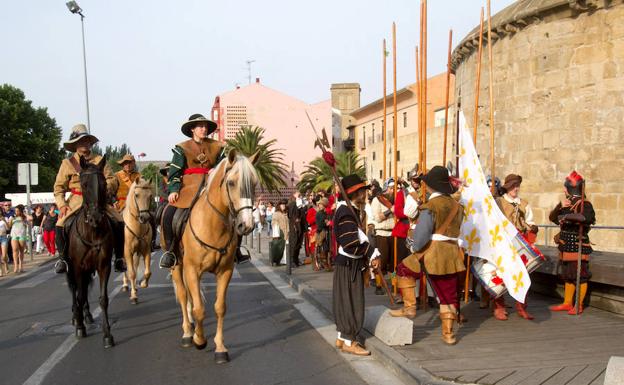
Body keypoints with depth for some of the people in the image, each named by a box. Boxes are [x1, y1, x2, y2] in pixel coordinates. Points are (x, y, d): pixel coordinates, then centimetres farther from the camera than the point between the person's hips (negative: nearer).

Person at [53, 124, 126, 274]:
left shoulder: (100, 160, 8)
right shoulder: (68, 163, 6)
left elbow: (112, 180, 3)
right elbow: (59, 187, 5)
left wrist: (104, 187, -19)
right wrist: (62, 205, -9)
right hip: (77, 201, 0)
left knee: (119, 222, -16)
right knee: (60, 225, -20)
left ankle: (119, 257, -2)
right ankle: (63, 258, 1)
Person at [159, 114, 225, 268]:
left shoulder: (217, 147, 13)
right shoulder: (182, 148, 7)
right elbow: (174, 172, 1)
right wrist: (173, 189, -13)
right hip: (189, 188, -2)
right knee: (169, 213, -23)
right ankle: (170, 250, -6)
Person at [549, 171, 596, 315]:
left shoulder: (584, 204, -11)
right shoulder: (567, 203, 12)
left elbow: (589, 218, -30)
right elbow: (552, 217, 9)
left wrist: (569, 217, -35)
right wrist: (560, 206, -7)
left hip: (578, 246, -8)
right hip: (566, 246, 8)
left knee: (580, 275, -1)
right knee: (568, 275, 14)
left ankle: (579, 306, 8)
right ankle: (567, 303, 23)